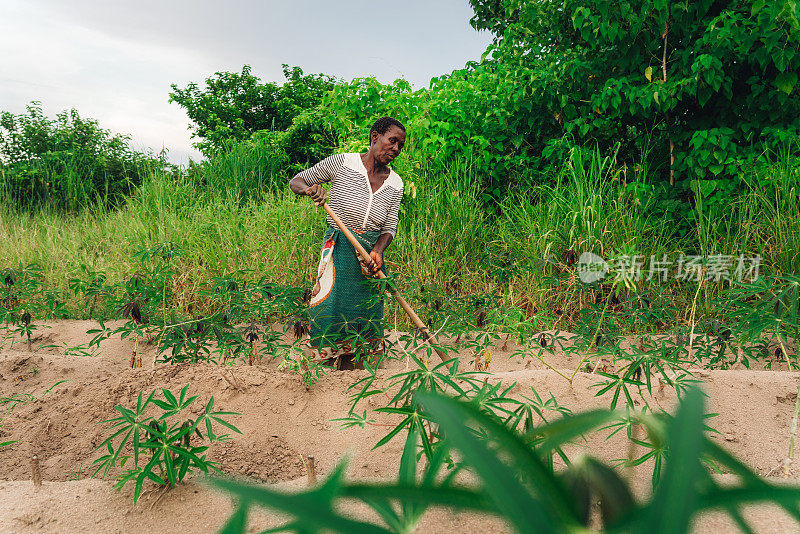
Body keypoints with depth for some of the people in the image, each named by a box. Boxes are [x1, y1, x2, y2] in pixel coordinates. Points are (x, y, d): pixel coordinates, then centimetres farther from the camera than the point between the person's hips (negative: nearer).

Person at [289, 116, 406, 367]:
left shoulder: (395, 184, 4)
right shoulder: (341, 163, -7)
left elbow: (390, 227, 5)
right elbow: (295, 181, 1)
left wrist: (378, 251, -15)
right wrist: (311, 188, -22)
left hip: (371, 253, 4)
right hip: (338, 250, -3)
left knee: (367, 310, 7)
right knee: (330, 307, -6)